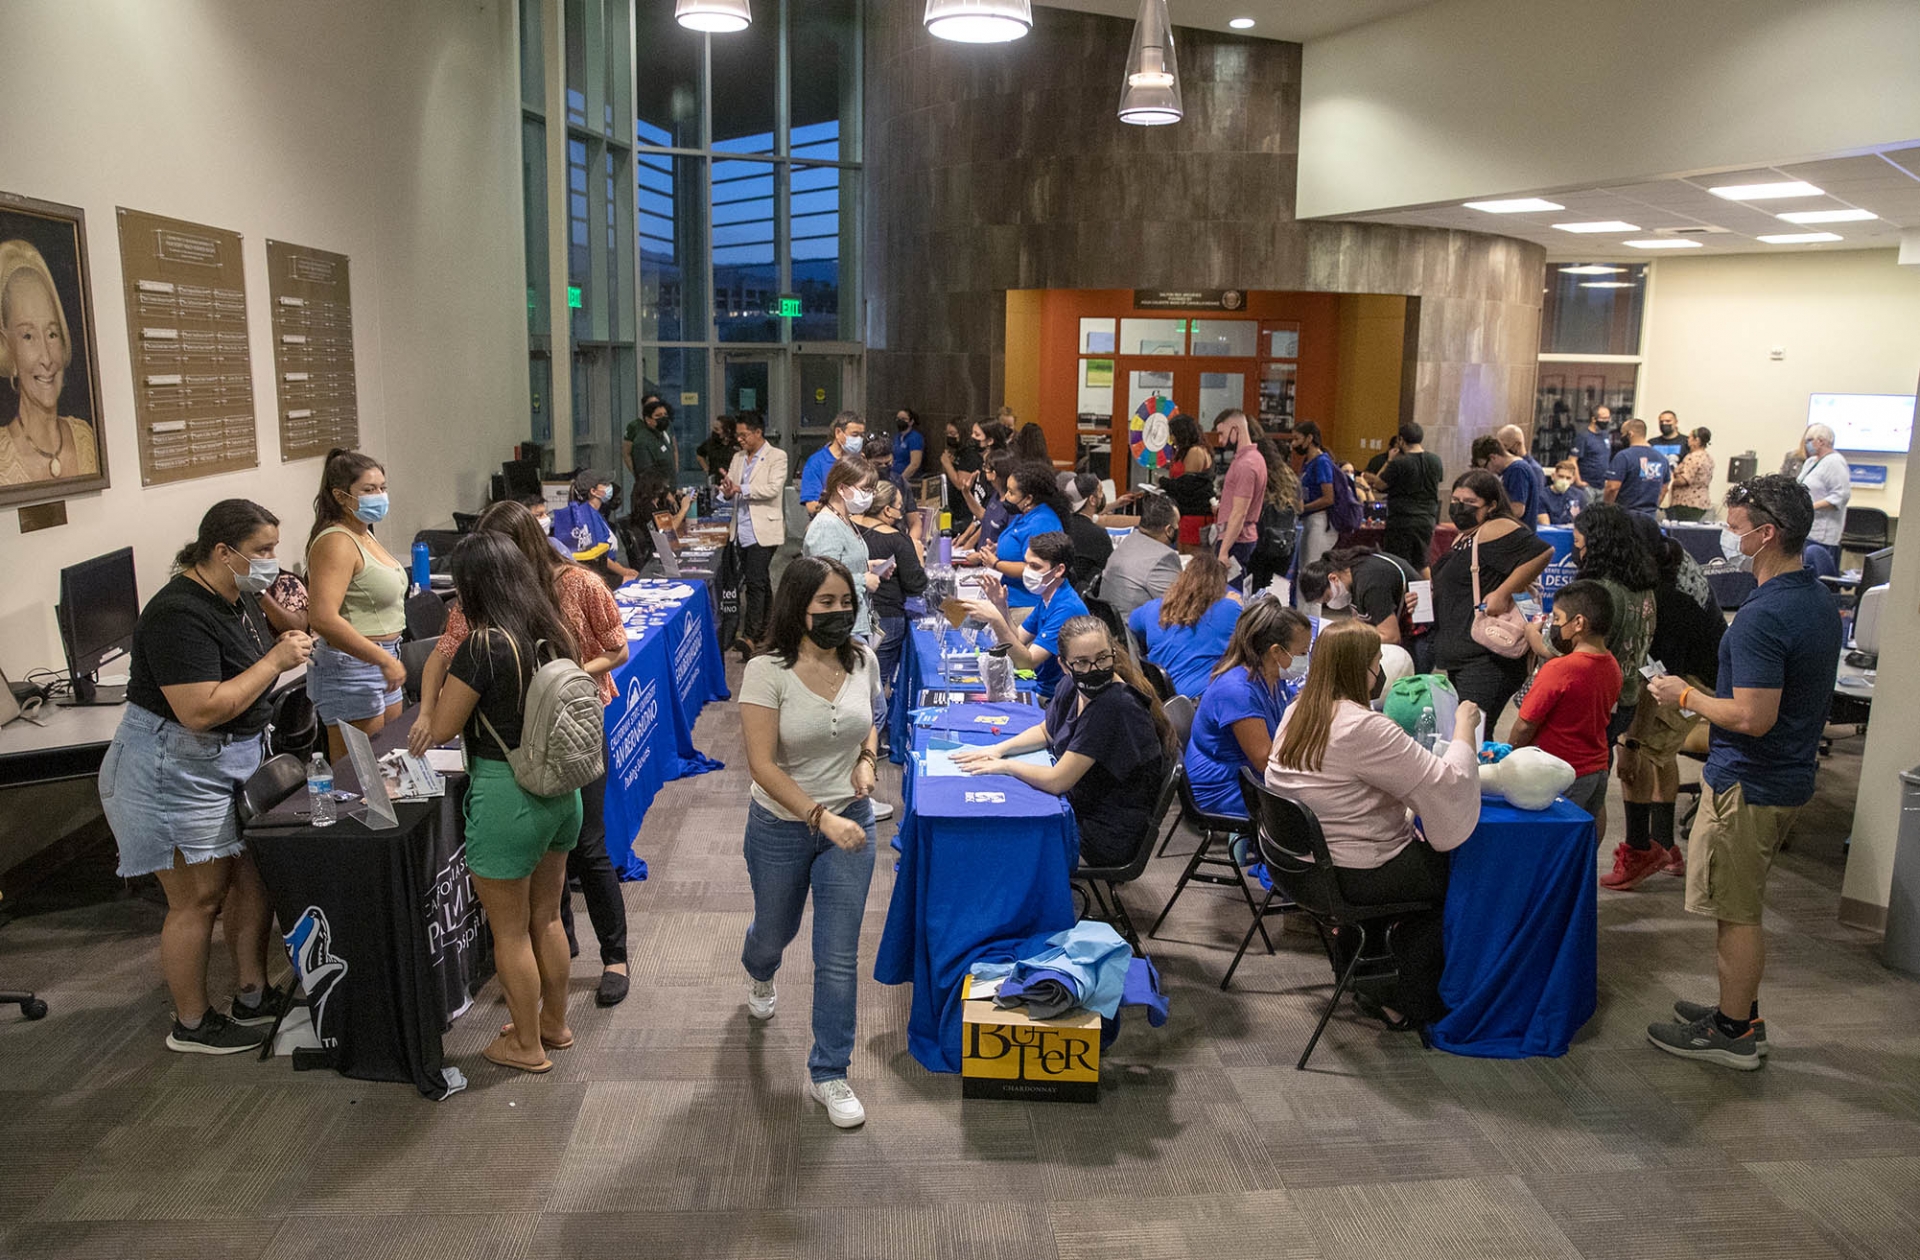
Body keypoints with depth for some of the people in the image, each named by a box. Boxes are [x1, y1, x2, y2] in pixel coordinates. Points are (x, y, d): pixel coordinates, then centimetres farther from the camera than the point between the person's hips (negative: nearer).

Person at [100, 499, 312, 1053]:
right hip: (176, 772, -9)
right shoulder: (180, 616, -24)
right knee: (199, 899, 1)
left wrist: (283, 633, 2)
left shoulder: (238, 597, 5)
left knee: (254, 878, 13)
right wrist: (275, 660, -24)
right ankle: (191, 1025, 18)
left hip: (236, 760, 9)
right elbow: (201, 710, -30)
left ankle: (253, 998, 27)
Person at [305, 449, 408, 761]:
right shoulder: (336, 542, -17)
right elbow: (323, 618, -28)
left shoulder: (365, 535, 13)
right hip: (350, 667, -10)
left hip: (381, 662, 10)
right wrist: (384, 659, -26)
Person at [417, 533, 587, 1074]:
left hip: (506, 796, -7)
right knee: (546, 918, 23)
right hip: (559, 788, 7)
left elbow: (441, 729, -13)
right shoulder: (555, 633, 0)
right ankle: (554, 1024, 39)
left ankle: (526, 1045, 26)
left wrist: (448, 684, 3)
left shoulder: (483, 646, -20)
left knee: (510, 931, 11)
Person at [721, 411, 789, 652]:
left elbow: (774, 488, -16)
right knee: (760, 580, 16)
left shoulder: (777, 457, -4)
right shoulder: (738, 458, 16)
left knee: (755, 581, -15)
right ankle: (766, 627, 27)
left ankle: (750, 636, -21)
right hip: (743, 530, 7)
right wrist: (727, 490, -9)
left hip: (763, 530, -7)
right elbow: (730, 487, 15)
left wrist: (741, 489, -21)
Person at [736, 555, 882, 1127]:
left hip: (850, 822, 2)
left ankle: (829, 1075, 19)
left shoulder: (863, 662, -6)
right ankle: (758, 974, 62)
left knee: (839, 957, 1)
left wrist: (866, 760, -6)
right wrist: (822, 817, -30)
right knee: (775, 931, 23)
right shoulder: (766, 671, -20)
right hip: (781, 827, -2)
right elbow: (763, 765, -23)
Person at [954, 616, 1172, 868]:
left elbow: (1057, 781, -27)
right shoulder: (1073, 690, -4)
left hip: (1109, 835, -8)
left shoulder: (1115, 706, -30)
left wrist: (1005, 766, -11)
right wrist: (999, 749, 2)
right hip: (1080, 806, 8)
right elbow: (1046, 732, 18)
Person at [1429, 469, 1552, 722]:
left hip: (1486, 661, -11)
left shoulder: (1494, 530, -11)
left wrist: (1503, 593, -24)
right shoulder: (1464, 537, 20)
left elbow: (1542, 551, -25)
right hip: (1459, 658, 11)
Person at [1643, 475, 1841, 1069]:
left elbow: (1754, 717, -29)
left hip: (1748, 786, -10)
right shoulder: (1820, 602, 6)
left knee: (1736, 911, 3)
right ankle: (1740, 1009, 32)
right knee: (1743, 906, 21)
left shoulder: (1763, 616, -26)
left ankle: (1732, 1032, 15)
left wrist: (1686, 695, -14)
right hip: (1790, 776, 10)